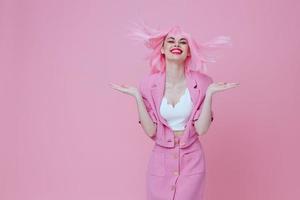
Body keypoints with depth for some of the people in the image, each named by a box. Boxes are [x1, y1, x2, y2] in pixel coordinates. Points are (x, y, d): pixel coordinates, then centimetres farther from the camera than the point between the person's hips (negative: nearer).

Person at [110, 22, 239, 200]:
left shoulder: (201, 82, -8)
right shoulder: (149, 83, -7)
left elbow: (201, 129, -11)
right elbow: (150, 131, -9)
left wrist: (210, 93, -17)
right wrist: (136, 96, -15)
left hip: (191, 160, 0)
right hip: (161, 160, 1)